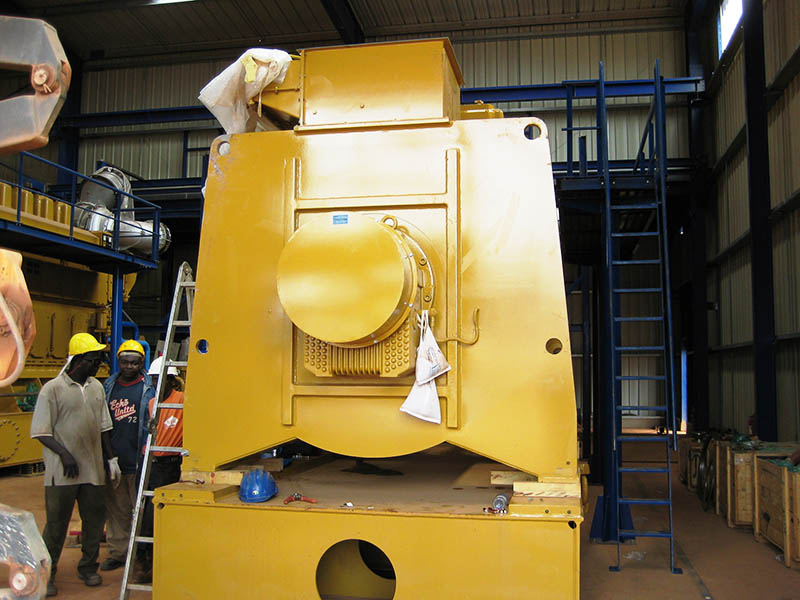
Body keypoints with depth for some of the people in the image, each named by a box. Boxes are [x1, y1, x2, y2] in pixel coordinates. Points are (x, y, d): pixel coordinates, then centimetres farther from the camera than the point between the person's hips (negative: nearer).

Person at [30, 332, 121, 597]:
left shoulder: (96, 387, 10)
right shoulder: (53, 389, -7)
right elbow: (41, 432, -7)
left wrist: (111, 457, 13)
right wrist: (64, 453, -17)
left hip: (93, 469, 5)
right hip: (62, 472, -5)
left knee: (94, 519, 10)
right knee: (56, 523, 1)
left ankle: (88, 568, 26)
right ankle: (45, 575, 16)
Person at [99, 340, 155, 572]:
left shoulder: (148, 388, -1)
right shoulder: (109, 386, 10)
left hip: (137, 461, -4)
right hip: (113, 460, 4)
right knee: (116, 509, 13)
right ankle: (117, 552, 24)